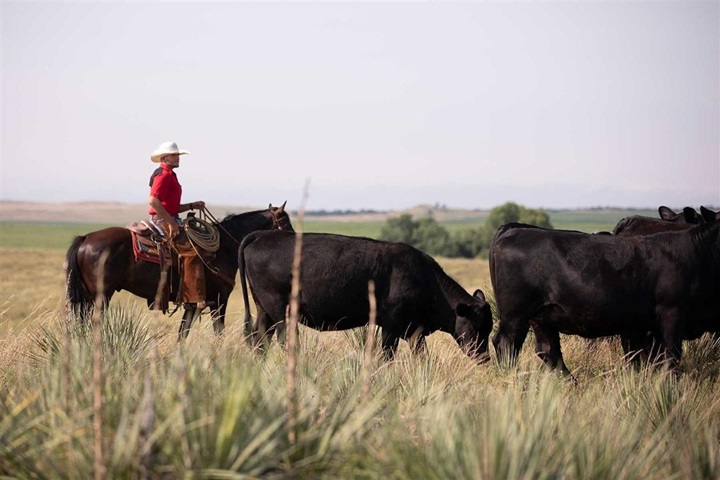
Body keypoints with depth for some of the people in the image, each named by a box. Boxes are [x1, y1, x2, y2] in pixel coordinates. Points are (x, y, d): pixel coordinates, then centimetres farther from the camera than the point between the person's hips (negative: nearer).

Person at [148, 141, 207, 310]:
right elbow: (153, 200, -25)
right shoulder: (163, 175, -11)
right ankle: (194, 297, -26)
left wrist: (192, 206, 14)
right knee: (191, 249, -22)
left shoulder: (170, 175, 21)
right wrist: (171, 223, -23)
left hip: (170, 220, 11)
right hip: (163, 221, -11)